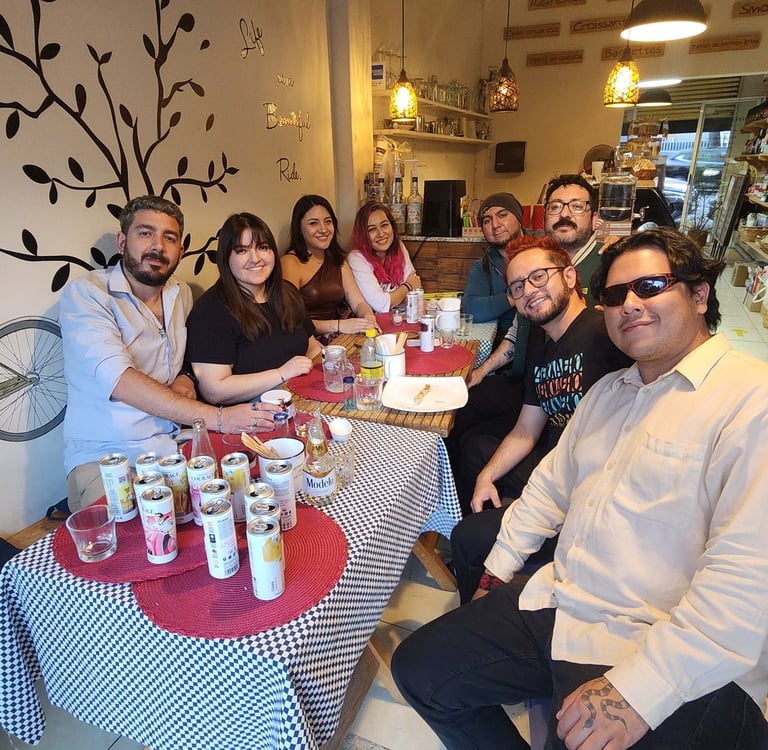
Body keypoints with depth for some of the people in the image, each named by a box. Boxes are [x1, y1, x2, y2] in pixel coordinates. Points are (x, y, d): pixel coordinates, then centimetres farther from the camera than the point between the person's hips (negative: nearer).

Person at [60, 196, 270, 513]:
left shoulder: (182, 294, 9)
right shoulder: (84, 293, -11)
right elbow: (119, 380, -25)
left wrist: (185, 380, -2)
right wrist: (217, 418, -31)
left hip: (174, 442, 6)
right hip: (105, 455, -5)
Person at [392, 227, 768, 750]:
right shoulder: (608, 391, 13)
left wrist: (638, 691, -23)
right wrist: (498, 571, 14)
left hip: (675, 667, -6)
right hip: (555, 607, 7)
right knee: (419, 670, 6)